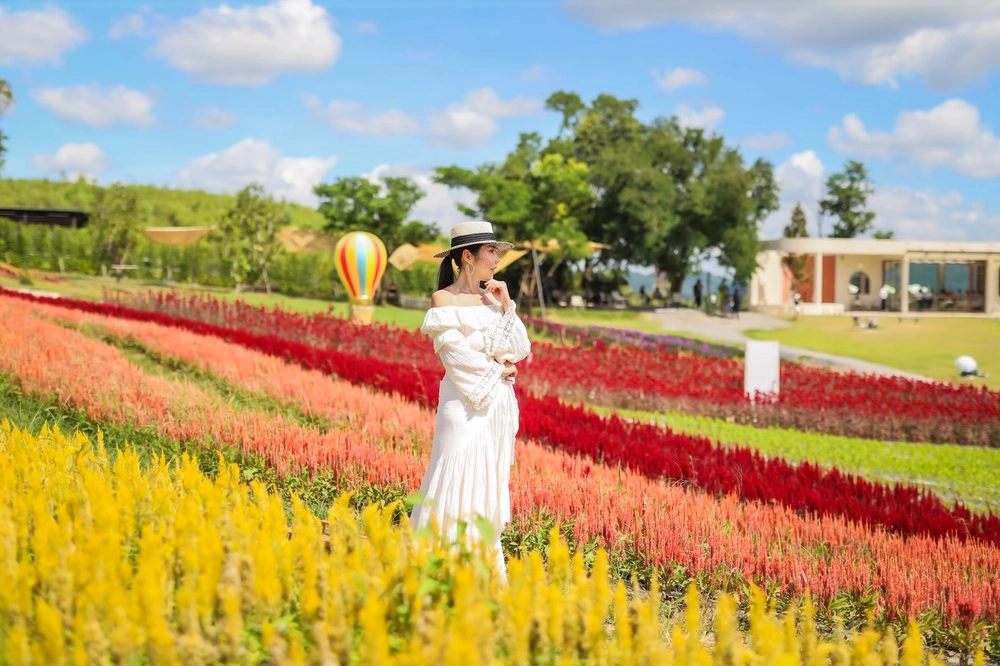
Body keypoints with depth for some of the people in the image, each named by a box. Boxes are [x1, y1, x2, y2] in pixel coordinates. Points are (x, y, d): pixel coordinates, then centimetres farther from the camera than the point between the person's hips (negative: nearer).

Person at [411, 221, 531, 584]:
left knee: (490, 483, 9)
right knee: (458, 480, -7)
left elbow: (520, 351, 7)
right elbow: (455, 353, -13)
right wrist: (496, 370, -7)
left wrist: (506, 307, -2)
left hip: (499, 403, 6)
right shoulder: (445, 299, -5)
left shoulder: (493, 298, 12)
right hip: (466, 402, -6)